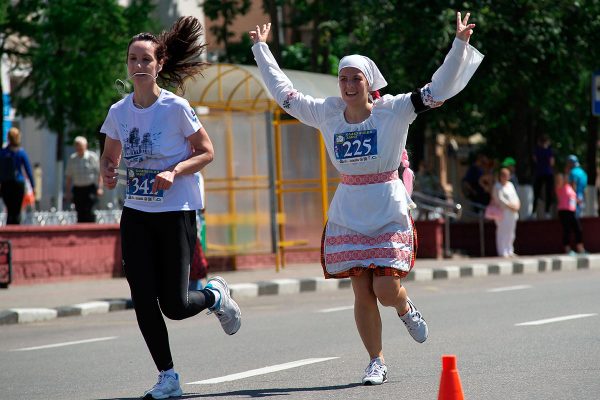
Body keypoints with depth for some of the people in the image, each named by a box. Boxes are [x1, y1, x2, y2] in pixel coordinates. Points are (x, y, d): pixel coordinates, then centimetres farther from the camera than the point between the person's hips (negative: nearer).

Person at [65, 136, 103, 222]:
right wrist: (68, 192, 8)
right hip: (77, 189, 3)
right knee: (80, 214, 2)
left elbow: (100, 173, -1)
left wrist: (100, 188, -9)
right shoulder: (71, 159, 9)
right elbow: (68, 177, 13)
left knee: (89, 212, -13)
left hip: (90, 188, -3)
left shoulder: (92, 157, -1)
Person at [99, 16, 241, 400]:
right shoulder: (119, 111, 2)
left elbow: (206, 152, -4)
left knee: (174, 306, -6)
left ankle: (215, 295, 28)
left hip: (177, 213, -4)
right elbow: (110, 157, 16)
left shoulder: (176, 108, -11)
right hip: (136, 214, 4)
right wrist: (108, 172, -7)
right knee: (144, 303, -2)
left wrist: (174, 172, -20)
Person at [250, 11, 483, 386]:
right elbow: (284, 92, 14)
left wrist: (460, 44, -18)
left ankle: (406, 309, 28)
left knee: (386, 290, -8)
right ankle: (377, 362, 15)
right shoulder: (327, 113, 3)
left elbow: (439, 88, -10)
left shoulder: (394, 110, -6)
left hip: (389, 213, -3)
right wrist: (262, 48, 18)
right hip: (348, 213, 3)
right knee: (362, 293, 1)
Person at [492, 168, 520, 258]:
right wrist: (510, 206, -19)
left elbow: (515, 196, 17)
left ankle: (509, 251, 19)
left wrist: (517, 204, -2)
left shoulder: (510, 185, 17)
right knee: (502, 232, -8)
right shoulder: (497, 186, -8)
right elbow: (500, 199, -16)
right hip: (503, 212, -8)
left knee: (510, 232, 11)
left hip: (512, 213, 8)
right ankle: (502, 253, -6)